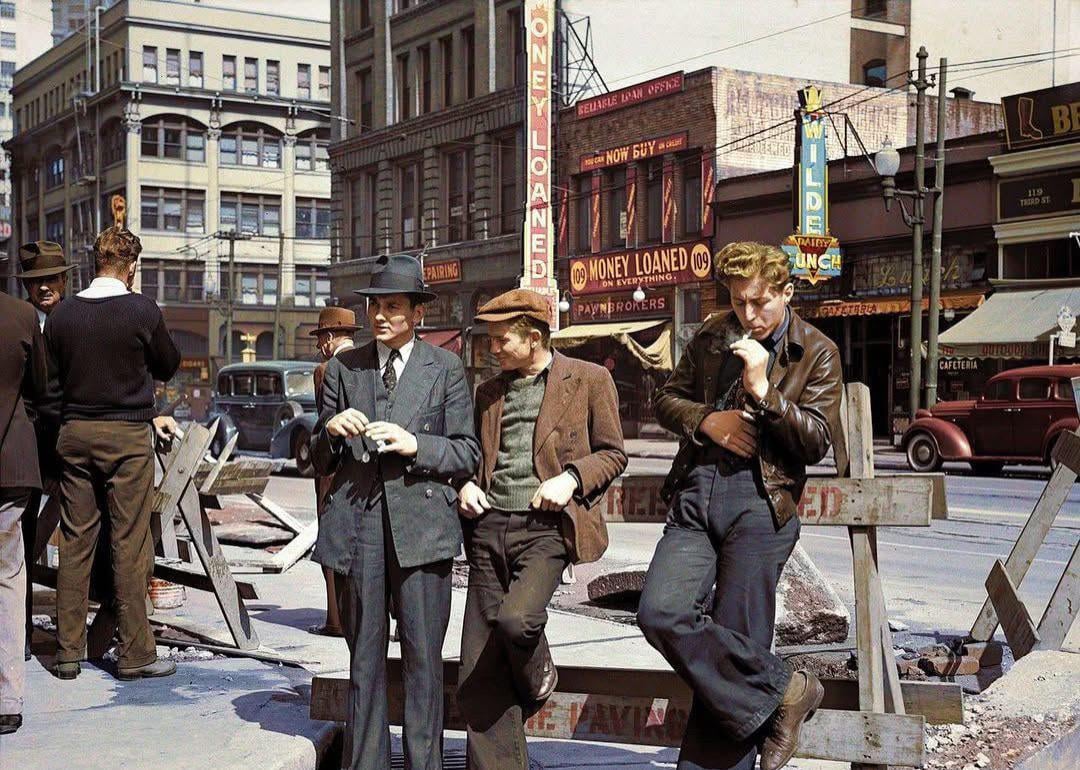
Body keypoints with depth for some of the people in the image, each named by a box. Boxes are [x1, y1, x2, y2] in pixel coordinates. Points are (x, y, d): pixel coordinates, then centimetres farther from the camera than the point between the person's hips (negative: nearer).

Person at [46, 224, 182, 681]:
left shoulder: (62, 314, 2)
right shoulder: (142, 311, -9)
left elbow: (52, 376, 10)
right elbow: (168, 367, 4)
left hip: (74, 433, 4)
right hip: (127, 436, -4)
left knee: (74, 543, 9)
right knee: (130, 545, 1)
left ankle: (68, 651, 14)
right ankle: (134, 653, 5)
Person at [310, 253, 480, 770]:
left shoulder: (445, 369, 8)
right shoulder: (343, 368, 13)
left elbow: (468, 455, 4)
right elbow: (320, 462, 14)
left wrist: (416, 444, -12)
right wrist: (331, 431, -8)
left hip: (420, 525, -2)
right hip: (356, 525, 2)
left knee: (423, 659, 0)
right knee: (364, 658, 8)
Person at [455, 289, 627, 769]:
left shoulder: (589, 380, 4)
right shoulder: (489, 392, 19)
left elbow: (612, 453, 6)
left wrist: (572, 478, -11)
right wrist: (466, 485, 7)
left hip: (545, 526, -5)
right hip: (489, 526, 5)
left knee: (515, 619, -29)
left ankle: (537, 677, 8)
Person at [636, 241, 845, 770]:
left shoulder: (817, 354, 3)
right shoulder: (712, 337, 15)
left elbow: (817, 442, -3)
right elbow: (667, 399, 20)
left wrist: (762, 391, -14)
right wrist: (706, 419, -1)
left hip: (759, 502, -4)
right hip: (697, 492, 4)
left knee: (734, 638, -4)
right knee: (660, 612, -14)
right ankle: (780, 690, -4)